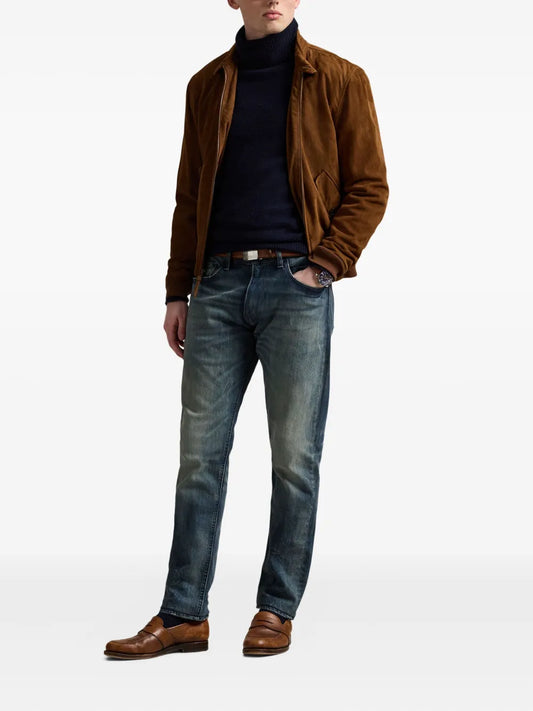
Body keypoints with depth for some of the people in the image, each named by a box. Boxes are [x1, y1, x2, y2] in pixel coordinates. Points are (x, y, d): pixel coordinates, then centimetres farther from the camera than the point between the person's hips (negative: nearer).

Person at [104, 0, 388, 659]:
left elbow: (369, 187, 3)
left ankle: (277, 611, 13)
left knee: (294, 457, 2)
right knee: (199, 452, 3)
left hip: (296, 285, -3)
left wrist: (325, 264, -9)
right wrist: (177, 291, 10)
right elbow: (189, 195, 16)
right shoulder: (207, 85, 14)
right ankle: (183, 616, 9)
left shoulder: (338, 80, 5)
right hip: (218, 285, 3)